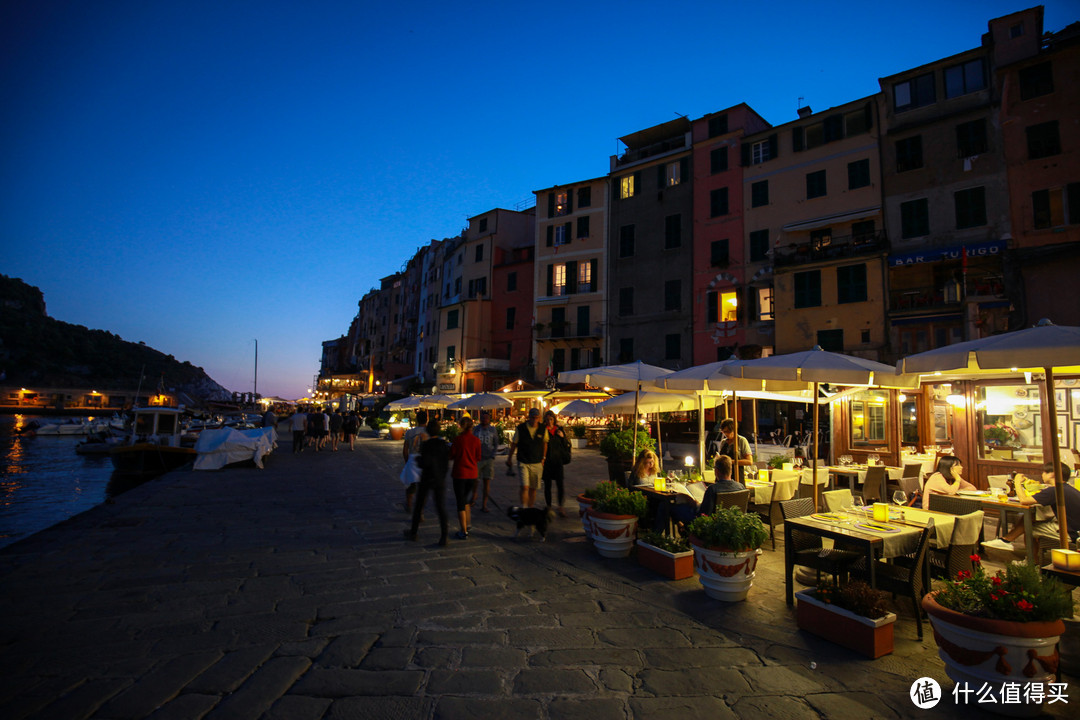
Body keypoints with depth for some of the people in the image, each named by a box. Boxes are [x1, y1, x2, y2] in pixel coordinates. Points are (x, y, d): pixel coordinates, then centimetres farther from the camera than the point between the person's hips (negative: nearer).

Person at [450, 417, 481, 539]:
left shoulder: (458, 439, -13)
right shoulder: (476, 440, -4)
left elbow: (451, 456, -6)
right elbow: (478, 458, 3)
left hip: (459, 473, -4)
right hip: (472, 473, 4)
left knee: (460, 502, 4)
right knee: (467, 500, 23)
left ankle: (464, 532, 6)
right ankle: (468, 524, 30)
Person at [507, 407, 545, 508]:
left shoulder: (542, 429, -1)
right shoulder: (520, 428, -5)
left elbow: (545, 443, 13)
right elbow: (514, 444, 5)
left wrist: (543, 458, 13)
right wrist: (509, 458, 10)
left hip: (537, 464, 2)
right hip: (523, 463, -2)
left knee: (533, 488, 8)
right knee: (525, 487, -14)